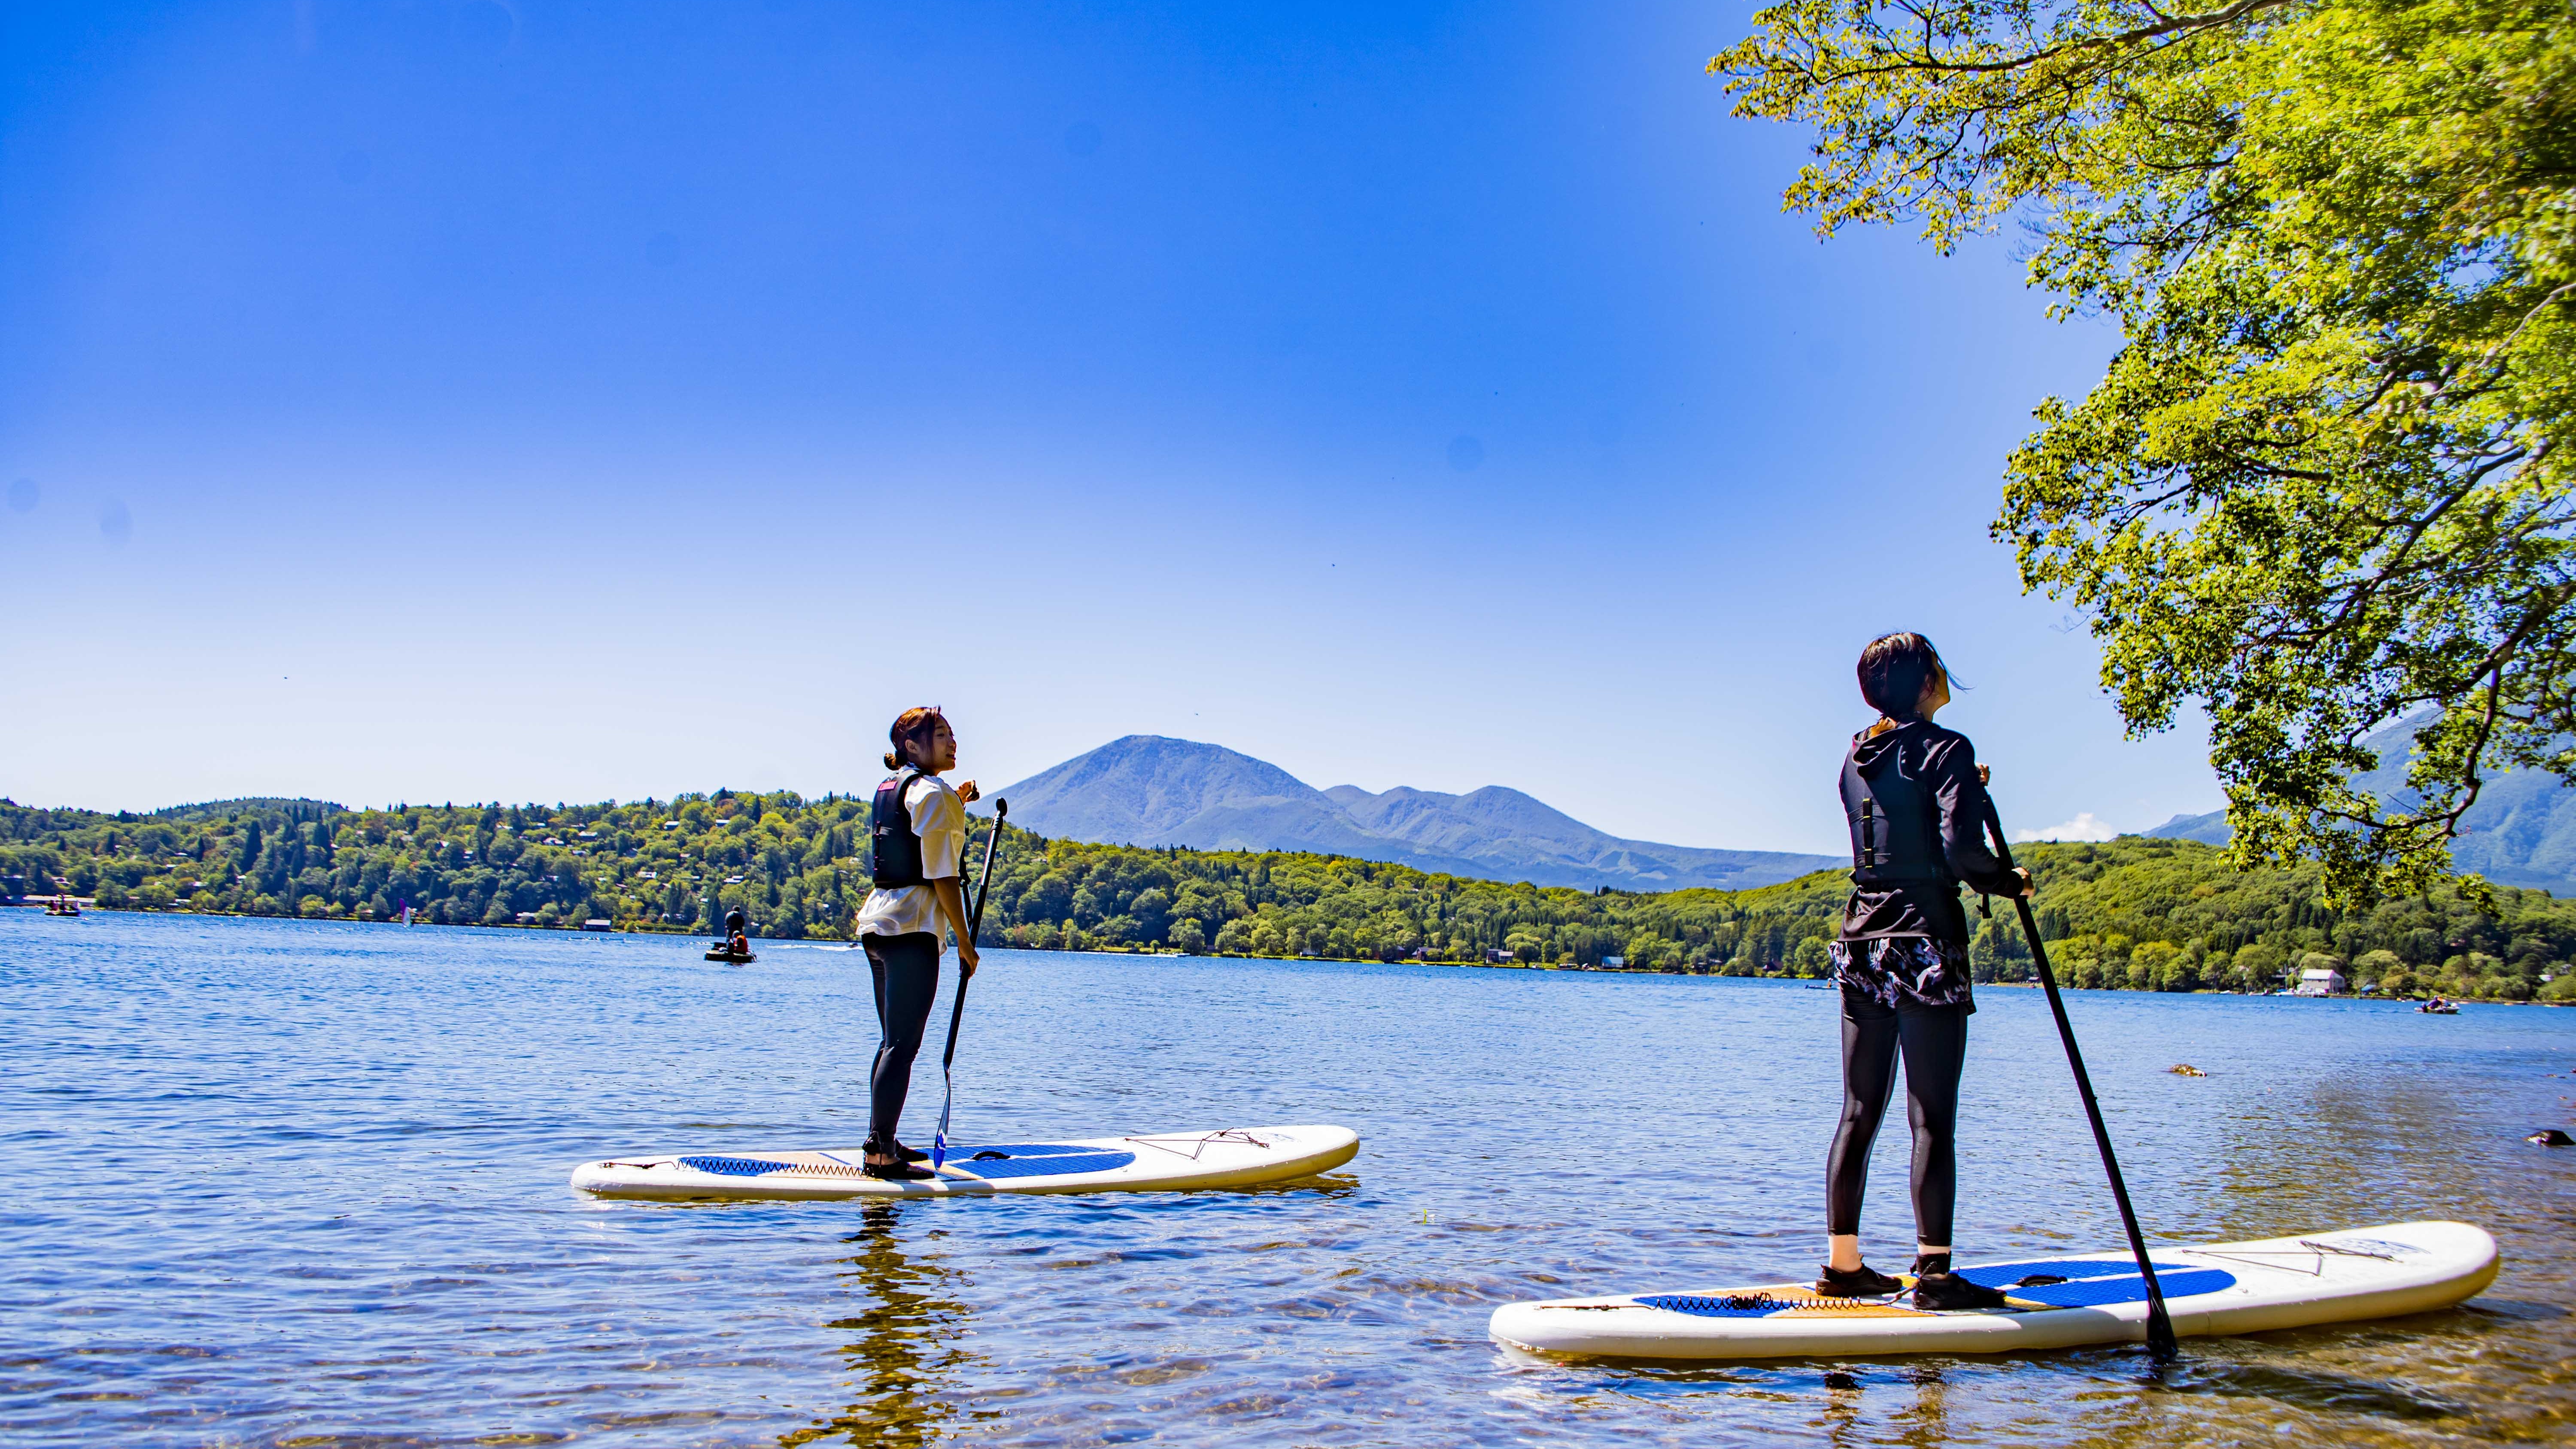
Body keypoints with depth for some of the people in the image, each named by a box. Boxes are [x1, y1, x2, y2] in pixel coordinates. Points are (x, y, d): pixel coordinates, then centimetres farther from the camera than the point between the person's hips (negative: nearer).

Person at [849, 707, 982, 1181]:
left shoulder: (889, 789, 17)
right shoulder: (931, 792, -10)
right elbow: (943, 876, -14)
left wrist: (954, 809, 22)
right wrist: (965, 943, -10)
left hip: (877, 922, 10)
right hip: (912, 928, -10)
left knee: (892, 1040, 16)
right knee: (903, 1044, -9)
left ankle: (881, 1141, 23)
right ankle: (881, 1156, -10)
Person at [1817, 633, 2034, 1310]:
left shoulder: (1855, 758, 13)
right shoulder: (1946, 749, -8)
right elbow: (1961, 851, -19)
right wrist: (2009, 882, -1)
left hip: (1861, 939, 7)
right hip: (1925, 942, -7)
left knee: (1859, 1114, 11)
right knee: (1932, 1120, -3)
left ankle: (1842, 1264, 14)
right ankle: (1934, 1274, -1)